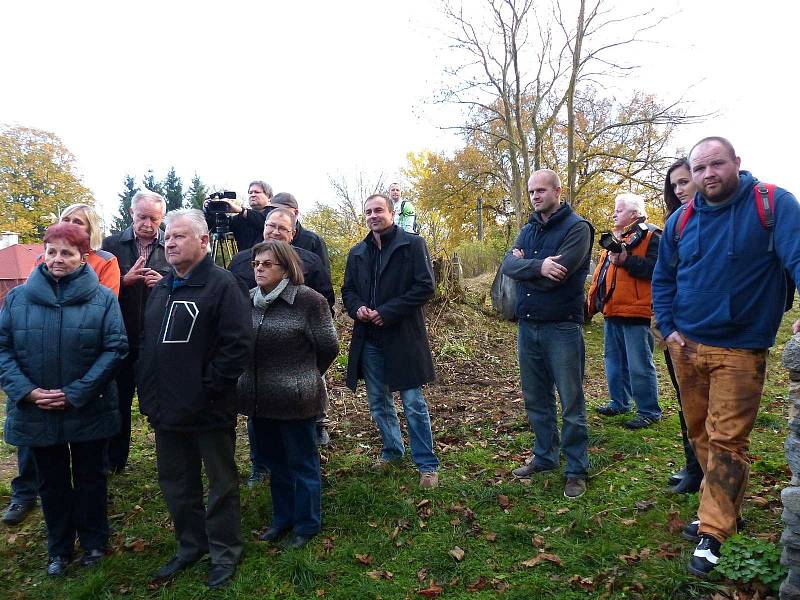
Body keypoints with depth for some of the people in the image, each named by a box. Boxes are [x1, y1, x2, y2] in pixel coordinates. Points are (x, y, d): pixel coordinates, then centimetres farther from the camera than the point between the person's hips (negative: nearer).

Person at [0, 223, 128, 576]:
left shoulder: (102, 298, -7)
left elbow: (115, 348, -12)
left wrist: (76, 394, -17)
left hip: (89, 412, -2)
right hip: (36, 412, 2)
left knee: (90, 478, 15)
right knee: (52, 482, 17)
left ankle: (93, 542, 34)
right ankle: (59, 548, 36)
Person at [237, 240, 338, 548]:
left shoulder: (307, 300, -14)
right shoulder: (249, 300, 3)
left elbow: (328, 347, -9)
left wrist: (303, 375, 3)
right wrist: (254, 376, 12)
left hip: (295, 399, -6)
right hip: (259, 398, 6)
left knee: (301, 463, 10)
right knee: (275, 462, 20)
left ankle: (307, 524, 28)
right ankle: (282, 518, 39)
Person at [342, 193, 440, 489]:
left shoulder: (412, 244, -5)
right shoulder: (357, 252, 12)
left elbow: (425, 286, -11)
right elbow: (348, 290, 17)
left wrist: (387, 312, -16)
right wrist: (357, 308, -6)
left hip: (403, 337, -6)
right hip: (368, 339, 6)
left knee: (413, 404, 1)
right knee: (378, 403, 17)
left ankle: (427, 465, 14)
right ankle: (392, 450, 38)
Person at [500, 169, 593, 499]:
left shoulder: (577, 227, -8)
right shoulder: (529, 229, 13)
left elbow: (556, 275, -21)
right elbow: (508, 265, -5)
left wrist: (523, 264, -7)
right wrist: (538, 266, -21)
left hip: (562, 327, -6)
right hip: (528, 327, 7)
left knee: (571, 404, 3)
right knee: (536, 399, 15)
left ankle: (576, 470, 15)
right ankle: (544, 457, 31)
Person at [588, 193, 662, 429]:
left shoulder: (650, 236, -6)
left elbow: (655, 268, -20)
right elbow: (601, 271, 24)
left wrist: (625, 259, -24)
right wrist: (594, 300, 17)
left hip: (635, 312, -9)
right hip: (611, 312, 9)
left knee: (639, 365, -4)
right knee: (614, 360, 16)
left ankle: (649, 411, 6)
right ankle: (619, 402, 29)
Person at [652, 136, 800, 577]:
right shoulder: (681, 220, 6)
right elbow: (662, 279, 14)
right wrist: (668, 327, 4)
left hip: (740, 350, -5)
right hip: (686, 346, 5)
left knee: (726, 440, -4)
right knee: (699, 433, 15)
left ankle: (712, 535, 5)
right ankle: (721, 507, 34)